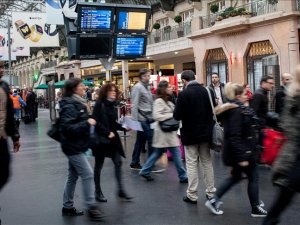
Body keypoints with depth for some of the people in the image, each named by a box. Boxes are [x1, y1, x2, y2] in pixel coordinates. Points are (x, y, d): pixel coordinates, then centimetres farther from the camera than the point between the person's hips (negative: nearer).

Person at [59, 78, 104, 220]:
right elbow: (67, 127, -27)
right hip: (73, 147, -10)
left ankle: (68, 207, 24)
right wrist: (87, 123, -26)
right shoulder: (69, 106, -19)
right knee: (87, 174, -9)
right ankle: (91, 207, -3)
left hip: (77, 146, 10)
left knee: (73, 176, 15)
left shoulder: (78, 104, 12)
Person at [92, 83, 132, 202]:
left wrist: (124, 127, -1)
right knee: (99, 165, 6)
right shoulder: (99, 104, -11)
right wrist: (107, 132, -21)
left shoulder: (113, 105, 9)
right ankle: (98, 192, 18)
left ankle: (121, 189, 11)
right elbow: (95, 122, -17)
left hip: (112, 138, 6)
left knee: (118, 162, 2)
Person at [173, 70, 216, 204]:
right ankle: (211, 192, 21)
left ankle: (192, 195, 10)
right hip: (205, 133, 4)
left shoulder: (184, 94, -16)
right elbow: (213, 110, 5)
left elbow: (177, 116, -16)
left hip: (190, 134, -4)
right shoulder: (207, 91, -2)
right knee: (207, 162, 15)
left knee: (192, 165, 4)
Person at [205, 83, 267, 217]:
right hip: (242, 151, -10)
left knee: (236, 177, 19)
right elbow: (235, 136, -26)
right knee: (253, 178, 6)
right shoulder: (237, 111, -21)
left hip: (239, 151, 10)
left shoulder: (234, 109, 9)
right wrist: (242, 157, -26)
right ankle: (256, 209, 20)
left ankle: (214, 200, 18)